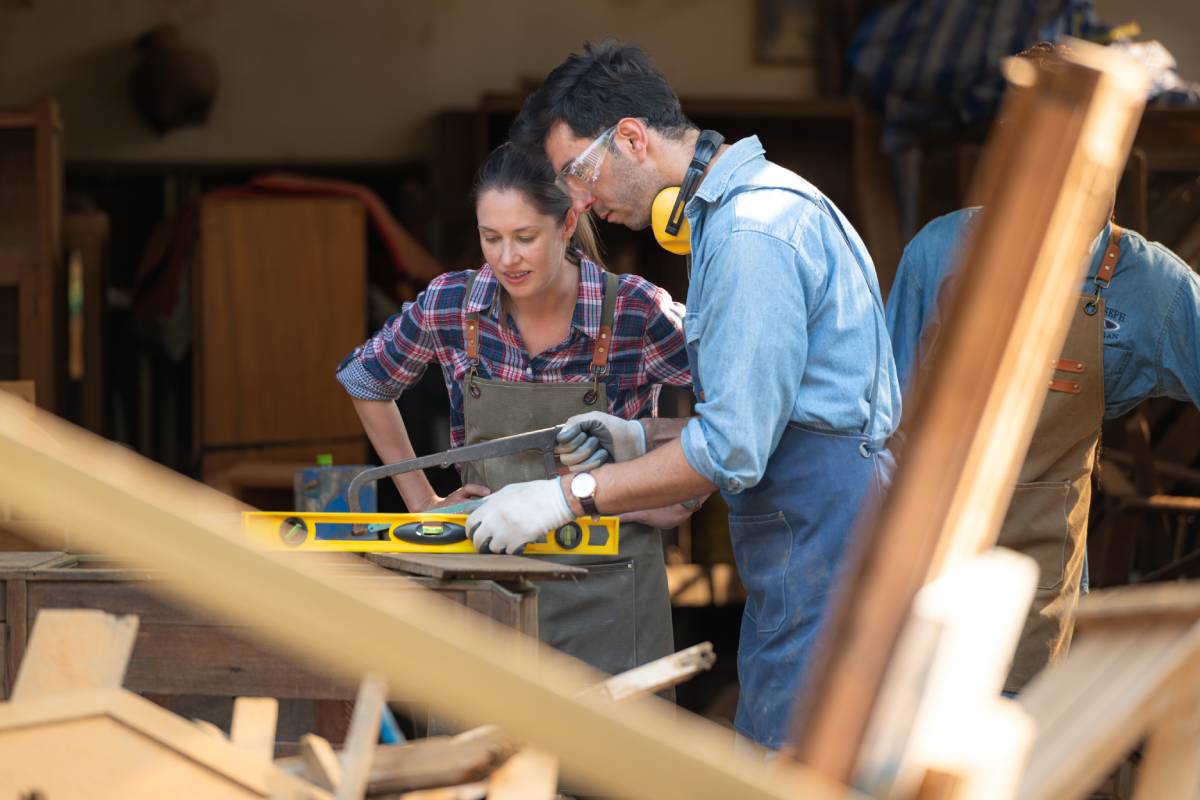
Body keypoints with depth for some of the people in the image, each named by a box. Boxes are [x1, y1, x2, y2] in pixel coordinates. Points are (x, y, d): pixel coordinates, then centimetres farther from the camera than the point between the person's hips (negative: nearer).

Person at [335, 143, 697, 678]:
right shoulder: (450, 306, -4)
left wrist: (680, 504, -6)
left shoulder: (635, 312, -12)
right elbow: (363, 380, 15)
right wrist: (423, 502, 11)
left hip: (605, 588, -2)